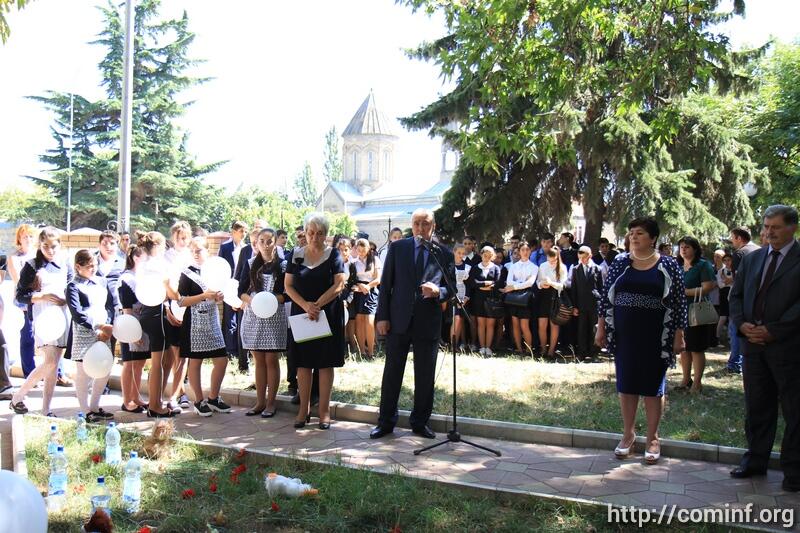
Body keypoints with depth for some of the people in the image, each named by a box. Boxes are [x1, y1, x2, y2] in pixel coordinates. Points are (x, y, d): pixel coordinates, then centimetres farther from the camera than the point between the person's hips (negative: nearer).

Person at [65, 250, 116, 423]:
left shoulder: (102, 282, 12)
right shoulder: (73, 286, -5)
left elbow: (111, 305, 11)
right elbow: (77, 313, -14)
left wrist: (108, 326, -5)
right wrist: (99, 327, -20)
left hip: (104, 334, 6)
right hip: (84, 335, -6)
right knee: (83, 373, 2)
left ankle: (95, 406, 25)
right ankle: (86, 411, 12)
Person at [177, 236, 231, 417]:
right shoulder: (187, 273, -5)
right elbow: (181, 301, -12)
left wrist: (219, 297, 0)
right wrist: (204, 295, -20)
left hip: (212, 321, 6)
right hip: (195, 322, -6)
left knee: (222, 360, 4)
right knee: (195, 361, 3)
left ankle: (213, 398, 19)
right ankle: (199, 401, 14)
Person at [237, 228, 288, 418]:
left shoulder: (282, 265, 0)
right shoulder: (250, 264, 9)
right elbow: (241, 291, 6)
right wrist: (252, 299, -13)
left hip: (274, 317, -3)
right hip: (253, 316, 3)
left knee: (271, 360, 1)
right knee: (259, 361, 8)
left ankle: (270, 402, 10)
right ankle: (260, 401, 16)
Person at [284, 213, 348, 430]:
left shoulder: (333, 254, 1)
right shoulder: (296, 255, 7)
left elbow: (339, 284, -7)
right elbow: (288, 286, 2)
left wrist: (317, 305, -16)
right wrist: (305, 305, -13)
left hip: (328, 314, -2)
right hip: (301, 314, 2)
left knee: (325, 363, 1)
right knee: (303, 363, 4)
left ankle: (324, 411, 8)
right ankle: (304, 409, 13)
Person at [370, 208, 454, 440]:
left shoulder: (444, 254, 3)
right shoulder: (397, 248, 3)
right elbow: (385, 284, 3)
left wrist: (438, 291, -17)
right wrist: (382, 316, -3)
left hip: (428, 323, 0)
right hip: (398, 320, 0)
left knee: (425, 377, 9)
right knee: (392, 373, 7)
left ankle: (420, 422, 23)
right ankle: (385, 422, 19)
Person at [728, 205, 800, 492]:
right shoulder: (751, 259, 13)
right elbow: (735, 295, 14)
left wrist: (772, 331, -17)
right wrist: (742, 324, -3)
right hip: (753, 344, 5)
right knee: (756, 407, 13)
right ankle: (755, 460, 25)